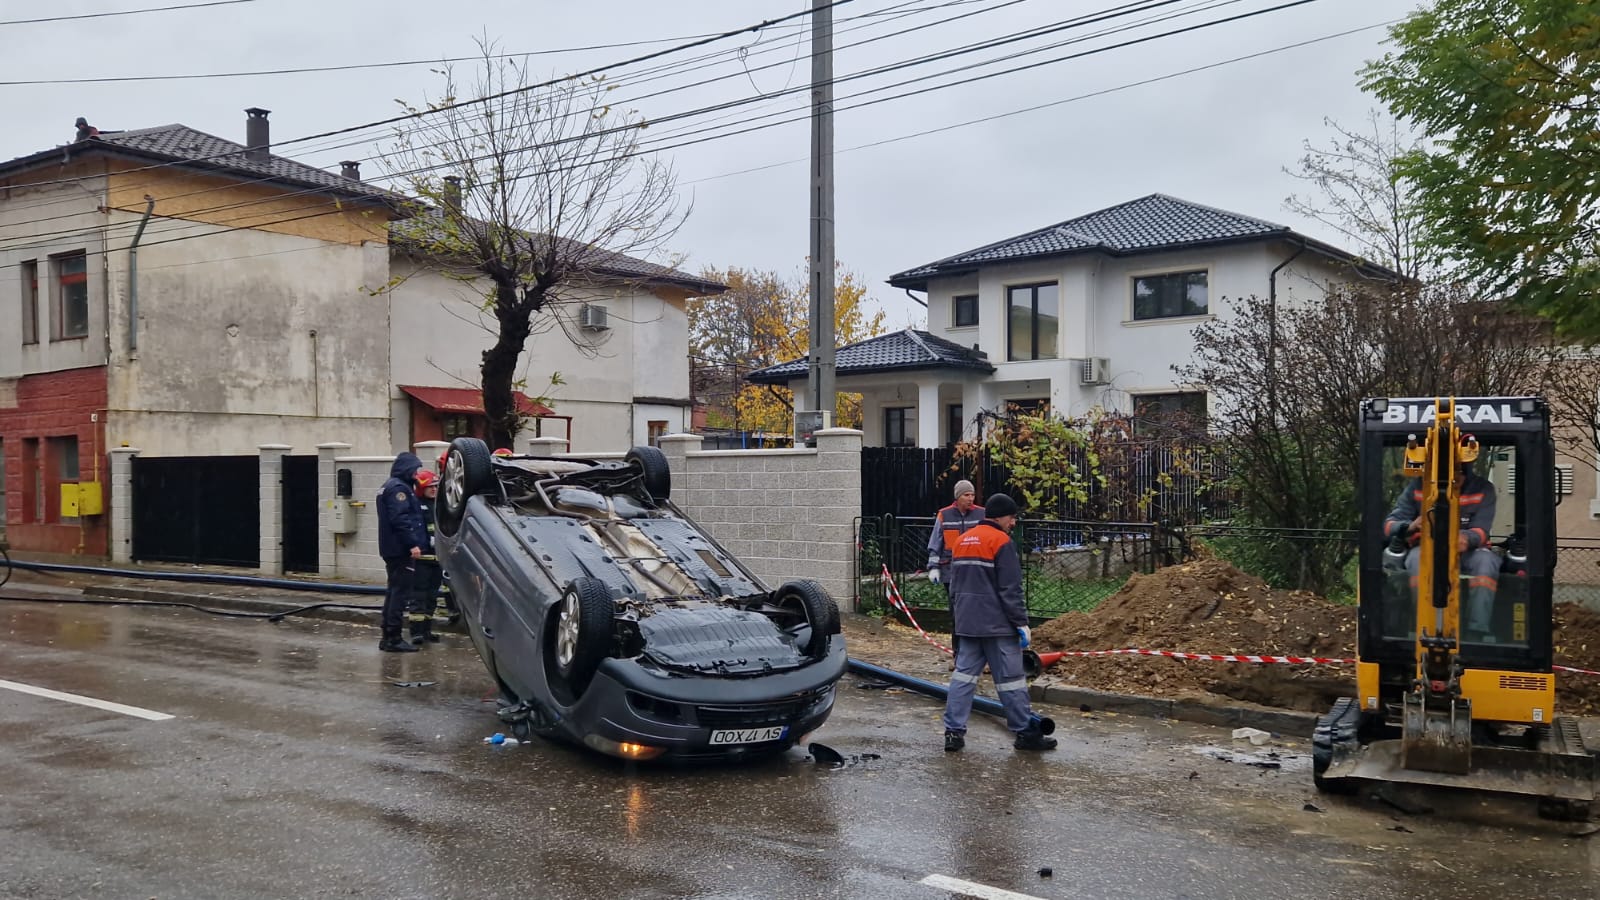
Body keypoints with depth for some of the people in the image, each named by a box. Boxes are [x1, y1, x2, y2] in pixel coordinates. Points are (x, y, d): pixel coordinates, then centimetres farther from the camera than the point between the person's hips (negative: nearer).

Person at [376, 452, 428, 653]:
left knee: (394, 591, 15)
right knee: (401, 592, -9)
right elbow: (400, 519, -24)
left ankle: (388, 636, 20)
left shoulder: (390, 486, 20)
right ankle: (393, 638, -9)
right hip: (401, 549, -11)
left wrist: (412, 542, 21)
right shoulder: (398, 488, -14)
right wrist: (413, 543, -25)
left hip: (392, 548, 11)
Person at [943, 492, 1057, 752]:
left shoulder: (962, 540, 14)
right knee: (1010, 678, 1)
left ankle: (953, 731, 4)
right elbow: (1010, 590, -15)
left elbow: (955, 586, 19)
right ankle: (1026, 733, 10)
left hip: (967, 623, 7)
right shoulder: (1001, 542, -11)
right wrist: (1022, 623, -11)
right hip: (997, 624, -7)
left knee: (964, 674, 8)